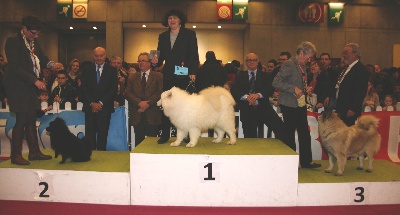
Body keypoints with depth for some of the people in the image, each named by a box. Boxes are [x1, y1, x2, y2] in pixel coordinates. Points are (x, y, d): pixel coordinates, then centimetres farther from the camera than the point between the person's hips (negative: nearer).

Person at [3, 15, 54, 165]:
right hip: (18, 88, -8)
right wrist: (35, 81, -22)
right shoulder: (13, 42, -11)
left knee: (31, 120, 10)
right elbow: (15, 67, -18)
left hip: (31, 87, 8)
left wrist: (51, 64, -11)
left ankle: (34, 152, 18)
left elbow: (42, 58, 12)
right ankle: (15, 155, 6)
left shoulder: (34, 42, 12)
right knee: (21, 121, -5)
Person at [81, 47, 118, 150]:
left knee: (102, 134, 0)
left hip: (105, 107, -1)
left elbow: (114, 89, -2)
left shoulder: (112, 70, 5)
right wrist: (92, 103, -7)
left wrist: (101, 103, -9)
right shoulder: (87, 69, 10)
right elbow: (83, 88, 5)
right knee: (89, 134, -2)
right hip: (90, 107, 1)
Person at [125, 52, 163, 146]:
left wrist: (147, 104, -14)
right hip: (137, 116, 3)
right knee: (138, 141, 5)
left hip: (152, 116, -2)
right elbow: (127, 93, 4)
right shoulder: (132, 77, 16)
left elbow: (160, 93, -5)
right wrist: (139, 103, -12)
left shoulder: (158, 76, 7)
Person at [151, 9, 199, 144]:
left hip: (184, 75, -3)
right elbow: (161, 55, 13)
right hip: (168, 75, 4)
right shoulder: (163, 36, 15)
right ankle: (165, 135, 11)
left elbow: (194, 55, -4)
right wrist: (156, 61, -9)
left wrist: (193, 72, -13)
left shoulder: (189, 34, 3)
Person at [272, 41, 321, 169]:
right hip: (290, 106, -9)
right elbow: (276, 82, -21)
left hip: (301, 105, 9)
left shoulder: (303, 66, 14)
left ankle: (306, 161, 22)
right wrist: (294, 89, -25)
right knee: (289, 134, 2)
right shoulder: (289, 65, -14)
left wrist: (305, 88, 7)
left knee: (305, 134, 12)